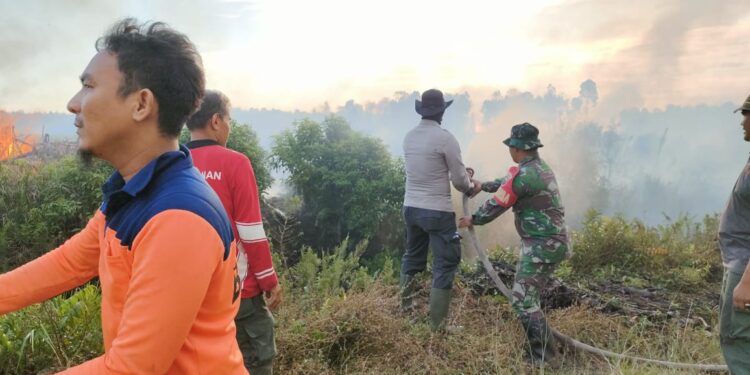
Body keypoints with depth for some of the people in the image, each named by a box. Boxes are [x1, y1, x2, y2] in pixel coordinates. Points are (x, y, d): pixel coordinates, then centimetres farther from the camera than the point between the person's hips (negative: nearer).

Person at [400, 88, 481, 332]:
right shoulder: (445, 138, -15)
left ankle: (405, 309, 36)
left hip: (411, 207, 7)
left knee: (412, 257, 23)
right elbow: (459, 180, -10)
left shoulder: (409, 137, 4)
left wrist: (462, 175, 15)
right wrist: (471, 188, 13)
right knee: (445, 265, 3)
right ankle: (437, 325, 7)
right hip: (437, 211, -7)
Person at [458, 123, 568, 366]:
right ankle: (538, 346, 31)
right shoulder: (541, 168, 11)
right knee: (528, 296, 21)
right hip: (552, 242, 10)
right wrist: (482, 186, 38)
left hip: (541, 245, -10)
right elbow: (507, 183, 27)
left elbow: (496, 206, -11)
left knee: (522, 300, -7)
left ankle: (545, 357, -2)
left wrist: (472, 220, 6)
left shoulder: (523, 175, -20)